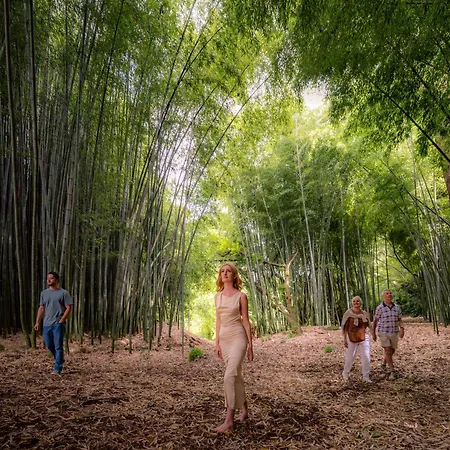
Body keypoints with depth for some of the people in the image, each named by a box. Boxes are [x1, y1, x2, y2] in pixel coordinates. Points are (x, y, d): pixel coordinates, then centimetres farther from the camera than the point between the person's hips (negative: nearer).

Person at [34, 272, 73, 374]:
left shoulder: (63, 293, -4)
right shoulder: (44, 293, 12)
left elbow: (68, 308, -6)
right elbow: (41, 308, 14)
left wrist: (61, 321, -13)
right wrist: (37, 322, 6)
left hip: (58, 324, -5)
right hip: (46, 324, 5)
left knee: (58, 346, -3)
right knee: (49, 345, 12)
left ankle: (57, 368, 6)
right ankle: (59, 360, 35)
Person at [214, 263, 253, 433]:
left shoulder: (241, 296, -7)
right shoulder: (217, 296, 7)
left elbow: (245, 320, -5)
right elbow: (218, 320, 12)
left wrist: (250, 343, -6)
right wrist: (217, 342, 10)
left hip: (238, 337, -6)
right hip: (224, 338, 6)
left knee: (229, 376, -15)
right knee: (236, 375, 15)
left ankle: (228, 420, -10)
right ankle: (244, 410, 31)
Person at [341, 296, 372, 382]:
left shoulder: (365, 314, 0)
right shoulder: (348, 313, -7)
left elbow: (369, 326, 11)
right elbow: (344, 327, -3)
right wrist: (345, 339, -5)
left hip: (364, 337, 2)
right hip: (351, 338, -2)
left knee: (366, 357, -1)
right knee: (350, 357, 8)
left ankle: (366, 376, 16)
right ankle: (345, 373, 34)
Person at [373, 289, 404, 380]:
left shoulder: (397, 307, 1)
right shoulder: (379, 308, -8)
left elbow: (400, 320, 4)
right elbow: (375, 321, 3)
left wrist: (402, 329, -17)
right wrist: (373, 334, 7)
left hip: (394, 333, 4)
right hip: (383, 333, -4)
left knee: (392, 351, 16)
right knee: (388, 352, -12)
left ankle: (384, 364, 42)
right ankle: (392, 372, -6)